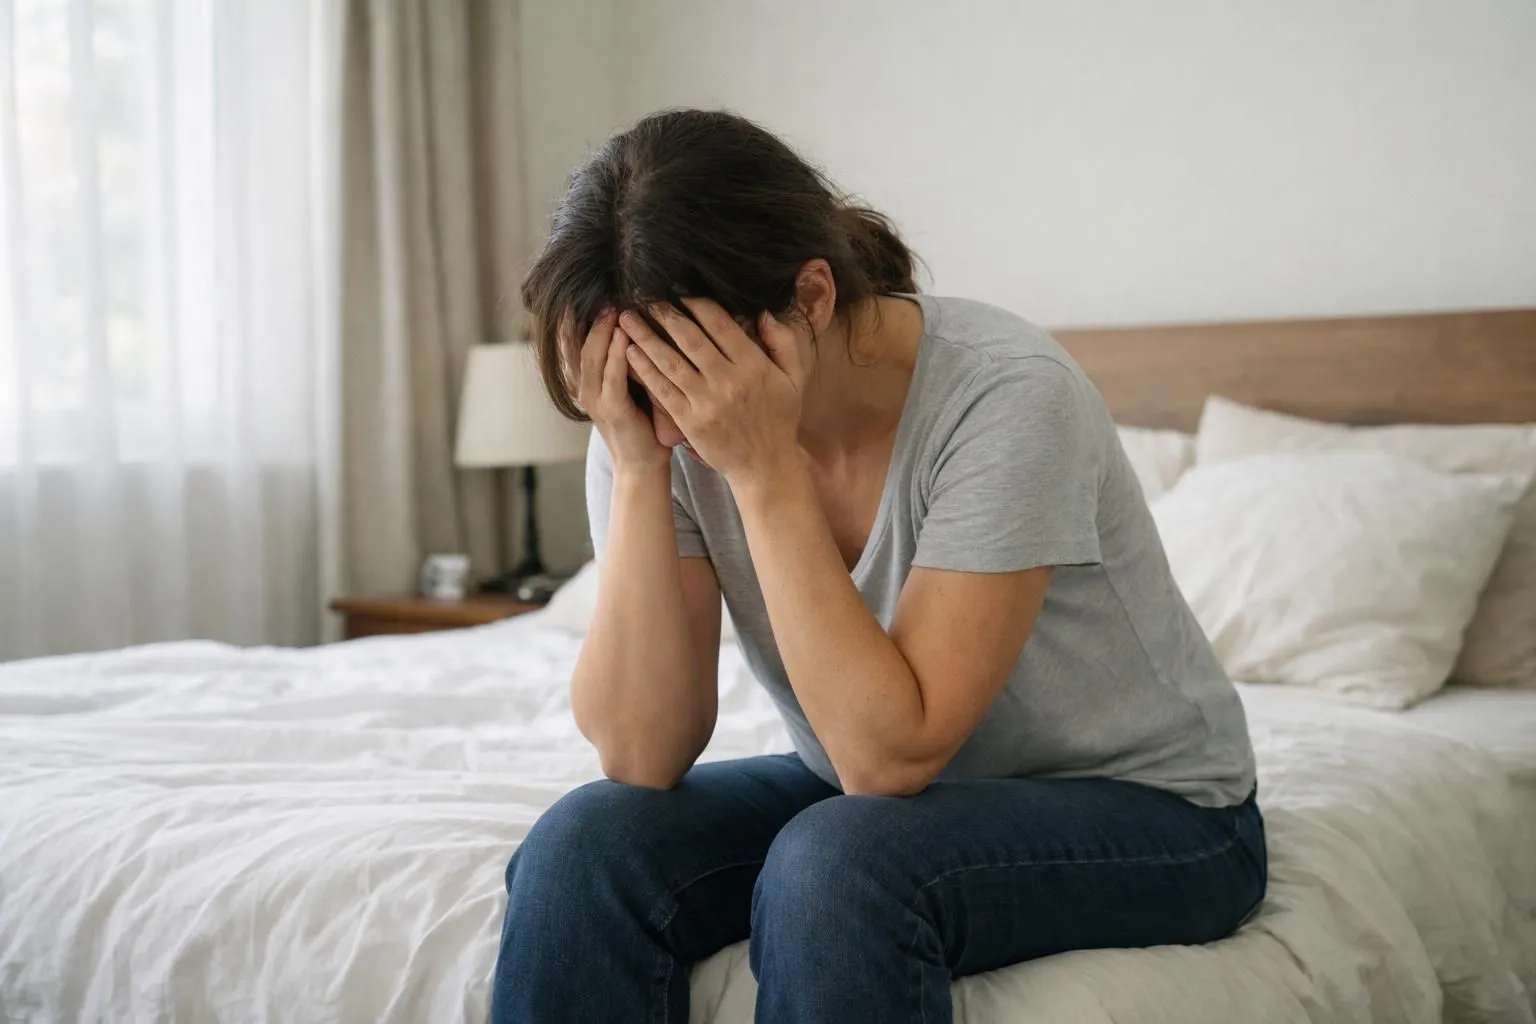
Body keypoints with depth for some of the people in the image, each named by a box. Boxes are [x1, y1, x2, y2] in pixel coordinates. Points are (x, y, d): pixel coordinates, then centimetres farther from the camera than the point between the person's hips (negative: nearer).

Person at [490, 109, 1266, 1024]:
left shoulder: (1007, 396, -27)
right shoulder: (666, 414, -13)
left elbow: (891, 752, -29)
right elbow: (643, 758, -18)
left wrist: (767, 468, -32)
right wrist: (637, 466, -27)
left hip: (1141, 809, -4)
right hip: (878, 791, 5)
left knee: (833, 859, -34)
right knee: (584, 847, -20)